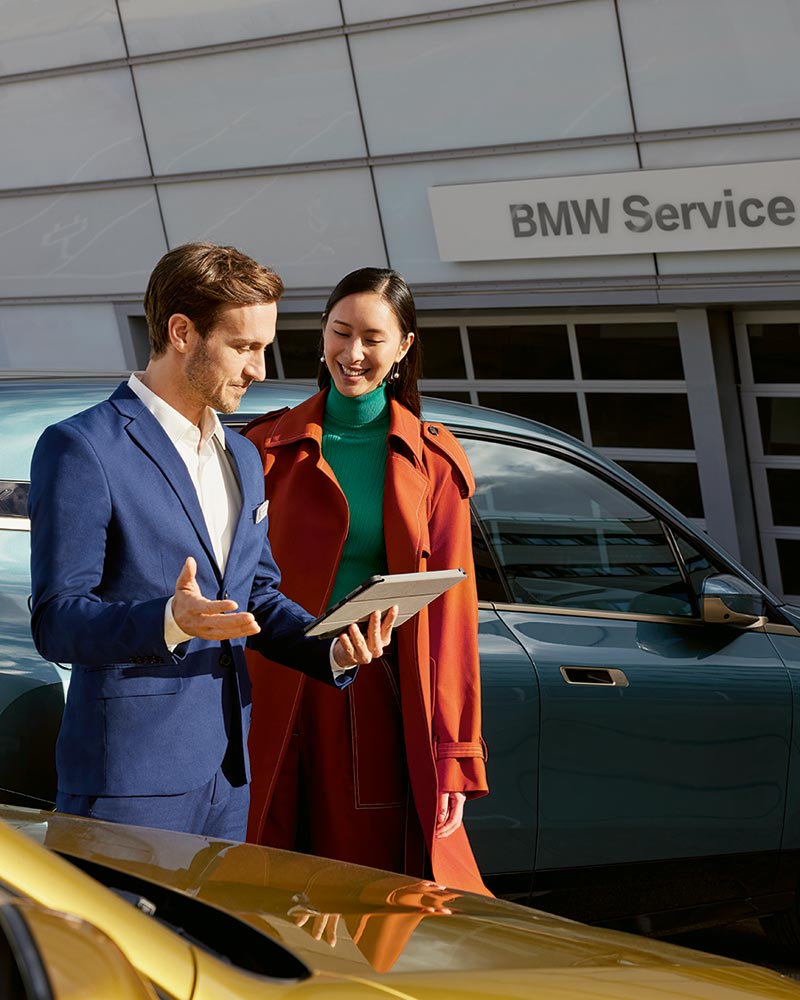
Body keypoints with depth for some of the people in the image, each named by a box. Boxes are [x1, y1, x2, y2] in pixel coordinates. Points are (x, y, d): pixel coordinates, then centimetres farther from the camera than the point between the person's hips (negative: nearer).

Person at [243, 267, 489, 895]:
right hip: (283, 708, 0)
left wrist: (453, 753, -3)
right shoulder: (271, 448, 5)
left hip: (387, 711, 0)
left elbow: (449, 608, 2)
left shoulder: (433, 461, 5)